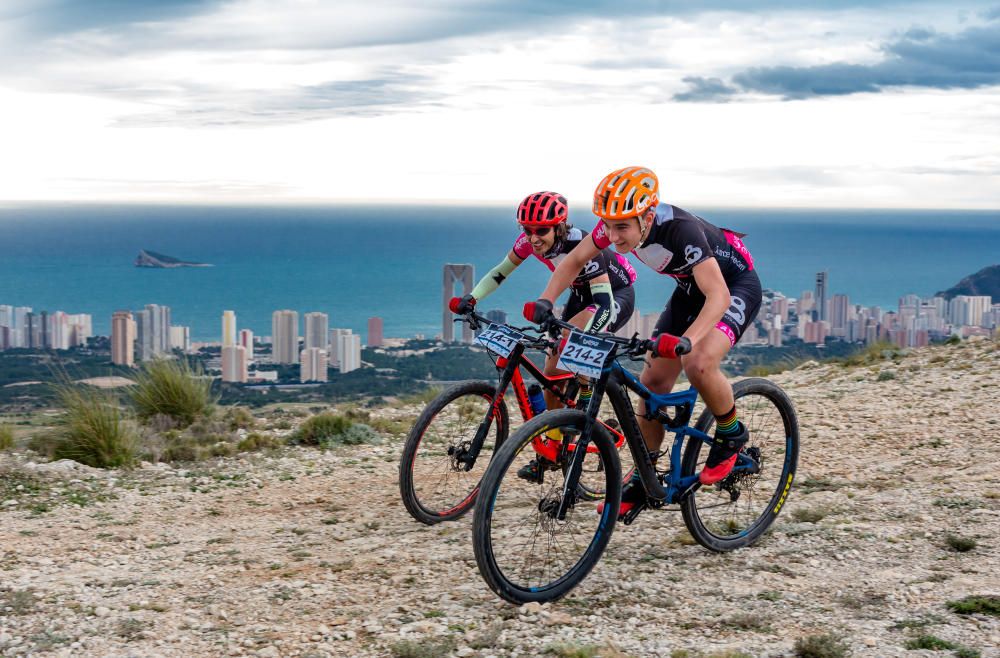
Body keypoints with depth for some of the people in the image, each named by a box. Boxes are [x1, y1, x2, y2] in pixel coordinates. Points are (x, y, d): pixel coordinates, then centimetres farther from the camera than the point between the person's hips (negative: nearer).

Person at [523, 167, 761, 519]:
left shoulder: (680, 230, -38)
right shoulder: (618, 221, -19)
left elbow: (718, 296, -46)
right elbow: (574, 260, -4)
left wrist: (684, 342, -60)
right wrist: (544, 302, -19)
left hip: (736, 287, -7)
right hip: (690, 289, 7)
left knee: (698, 363, -32)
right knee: (652, 381, 1)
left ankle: (731, 435, -4)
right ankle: (642, 480, 14)